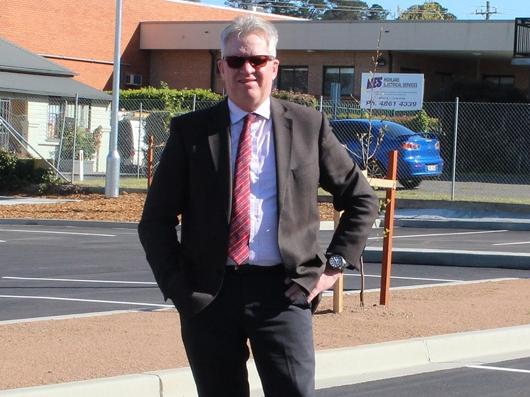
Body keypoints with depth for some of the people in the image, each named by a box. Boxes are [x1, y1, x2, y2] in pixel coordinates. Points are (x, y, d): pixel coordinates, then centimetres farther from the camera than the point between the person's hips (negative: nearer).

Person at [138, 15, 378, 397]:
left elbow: (361, 198, 14)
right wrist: (177, 286, -2)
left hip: (283, 292, -1)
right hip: (208, 294, 1)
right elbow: (156, 219, 7)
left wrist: (336, 264, 4)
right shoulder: (190, 131, 6)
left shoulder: (309, 126, 7)